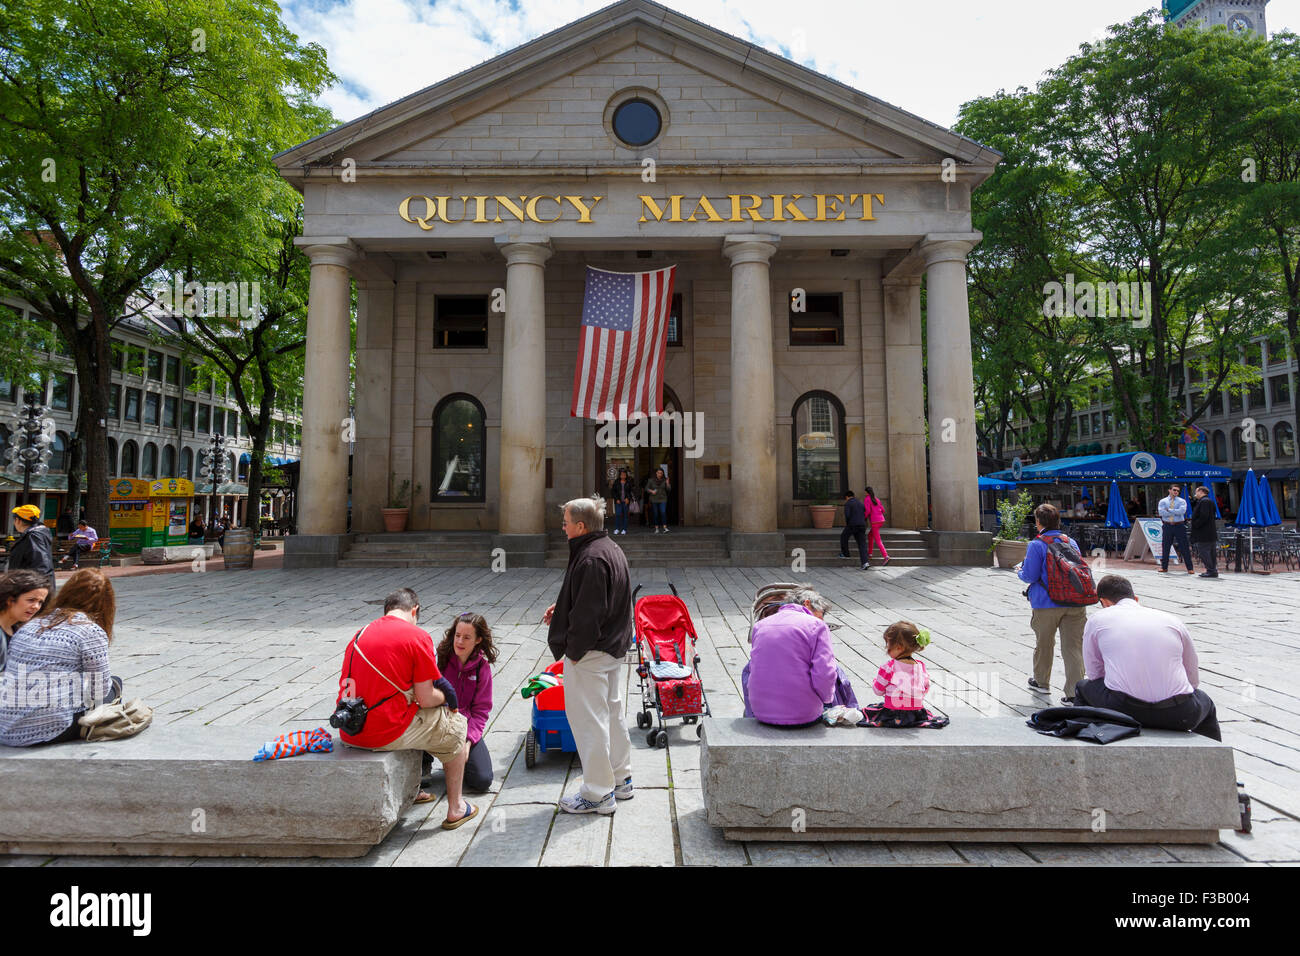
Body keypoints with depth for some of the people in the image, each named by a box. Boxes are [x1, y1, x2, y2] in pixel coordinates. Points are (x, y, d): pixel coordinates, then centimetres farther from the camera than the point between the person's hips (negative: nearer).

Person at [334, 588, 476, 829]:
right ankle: (456, 808, 22)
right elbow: (426, 699, -11)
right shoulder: (417, 636, -9)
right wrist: (444, 696, 12)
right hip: (385, 732, -7)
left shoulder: (359, 635, 11)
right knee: (456, 725, 16)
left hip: (348, 732, 7)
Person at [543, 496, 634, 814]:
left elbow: (589, 612, -25)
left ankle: (598, 794, 12)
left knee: (588, 720, 1)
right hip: (614, 647, 11)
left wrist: (574, 651, -16)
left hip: (590, 655, -11)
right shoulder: (612, 549, 11)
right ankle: (621, 779, 32)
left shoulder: (590, 559, -22)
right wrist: (561, 608, 12)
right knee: (612, 713, 19)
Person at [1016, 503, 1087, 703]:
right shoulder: (1071, 542, 9)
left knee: (1044, 644, 15)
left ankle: (1042, 682, 32)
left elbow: (1030, 576, -11)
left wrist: (1020, 571, 12)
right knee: (1073, 647, 2)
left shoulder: (1036, 545, -9)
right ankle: (1074, 692, -2)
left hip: (1047, 604, -4)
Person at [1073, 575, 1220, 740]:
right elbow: (1194, 680, 24)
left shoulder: (1096, 620, 11)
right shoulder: (1173, 621, 17)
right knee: (1205, 702, 37)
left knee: (1083, 687, 28)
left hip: (1122, 708, -3)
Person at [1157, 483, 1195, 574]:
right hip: (1167, 526, 1)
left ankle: (1190, 568, 4)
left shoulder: (1182, 501, 4)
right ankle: (1164, 567, 16)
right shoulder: (1163, 501, 6)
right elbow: (1161, 512, -10)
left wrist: (1169, 510, -13)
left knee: (1184, 547, -1)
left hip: (1179, 526, -1)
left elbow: (1182, 511, -16)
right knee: (1165, 547, 6)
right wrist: (1175, 512, -12)